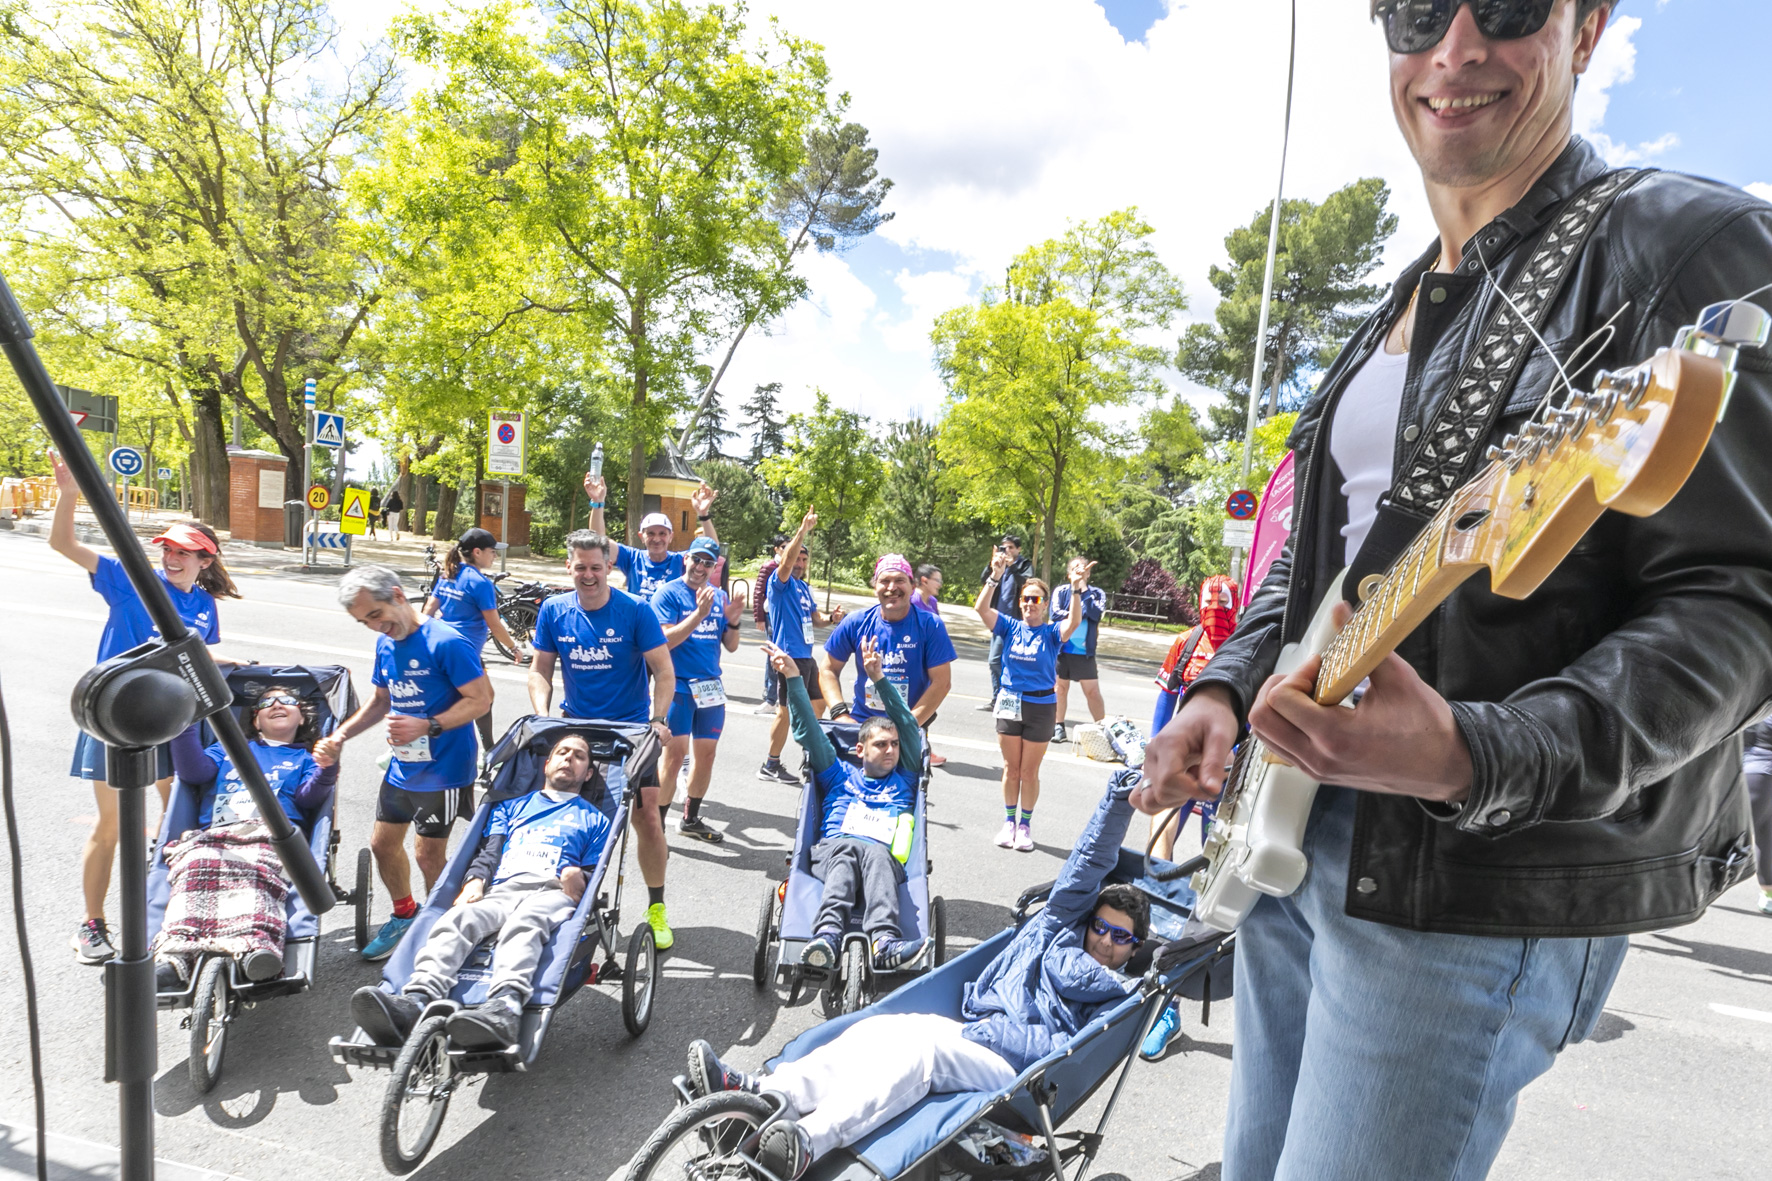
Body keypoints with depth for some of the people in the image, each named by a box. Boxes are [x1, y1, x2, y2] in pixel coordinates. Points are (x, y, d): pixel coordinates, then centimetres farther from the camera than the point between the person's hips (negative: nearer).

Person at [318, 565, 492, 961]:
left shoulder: (446, 643, -21)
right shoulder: (385, 644, 6)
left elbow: (481, 699, -21)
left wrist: (427, 726, -29)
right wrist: (340, 735, 6)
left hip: (442, 768, -8)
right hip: (401, 765, 8)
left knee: (429, 854, 1)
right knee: (382, 843, 18)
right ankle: (405, 914, 41)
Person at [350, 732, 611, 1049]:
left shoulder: (595, 819, 28)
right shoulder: (510, 806, 35)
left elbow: (594, 875, 15)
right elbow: (489, 852, 19)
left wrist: (579, 882, -9)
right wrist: (475, 882, -2)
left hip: (553, 893, -3)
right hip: (500, 891, 3)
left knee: (524, 921, -38)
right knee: (458, 917, -31)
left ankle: (505, 1007, -64)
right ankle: (416, 1000, -56)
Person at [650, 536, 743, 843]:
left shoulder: (719, 596, 10)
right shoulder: (668, 593, -5)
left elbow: (731, 646, 11)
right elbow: (665, 640, -16)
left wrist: (732, 621, -8)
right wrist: (699, 614, -24)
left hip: (711, 685, 6)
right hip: (678, 684, -6)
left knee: (707, 752, 11)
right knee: (675, 753, -11)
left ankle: (691, 819, 27)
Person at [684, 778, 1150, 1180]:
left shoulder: (1116, 1000, 12)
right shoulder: (1058, 929, 23)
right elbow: (1088, 862, 17)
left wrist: (997, 1034, -16)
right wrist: (1118, 799, 10)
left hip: (1010, 1066, -5)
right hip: (966, 1034, 6)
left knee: (921, 1047, -34)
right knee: (877, 1028, -22)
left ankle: (808, 1142, -51)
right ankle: (759, 1093, -34)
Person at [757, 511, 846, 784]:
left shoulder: (805, 587, 17)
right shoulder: (779, 582, -7)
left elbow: (815, 618, 23)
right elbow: (787, 561, -27)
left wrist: (831, 618, 2)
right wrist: (803, 531, -34)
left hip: (806, 656, 9)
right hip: (789, 654, -9)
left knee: (818, 703, 16)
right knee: (787, 709, -4)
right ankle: (770, 766, 7)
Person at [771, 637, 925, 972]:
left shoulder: (904, 779, 29)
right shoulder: (839, 775, 29)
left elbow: (910, 727, 21)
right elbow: (808, 731, 23)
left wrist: (879, 678, 12)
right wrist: (793, 677, 15)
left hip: (884, 856, 0)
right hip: (831, 851, 0)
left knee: (876, 854, -36)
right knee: (847, 848, -36)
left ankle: (885, 942, -58)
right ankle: (827, 934, -58)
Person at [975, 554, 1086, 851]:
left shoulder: (1052, 633, -5)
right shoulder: (1010, 627, 0)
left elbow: (1075, 622, -25)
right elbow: (982, 608, -14)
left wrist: (1076, 589, -39)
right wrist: (995, 577, -27)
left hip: (1041, 707, -2)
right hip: (1009, 704, 2)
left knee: (1029, 772, 8)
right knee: (1011, 769, 11)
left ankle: (1025, 825, 24)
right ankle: (1009, 821, 26)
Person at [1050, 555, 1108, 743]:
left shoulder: (1097, 593, 3)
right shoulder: (1061, 591, 1)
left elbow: (1096, 613, -15)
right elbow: (1055, 614, -12)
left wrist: (1083, 589, -14)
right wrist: (1083, 615, -9)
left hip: (1084, 652, 0)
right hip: (1062, 649, 0)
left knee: (1093, 692, 0)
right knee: (1060, 688, 9)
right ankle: (1059, 727, 18)